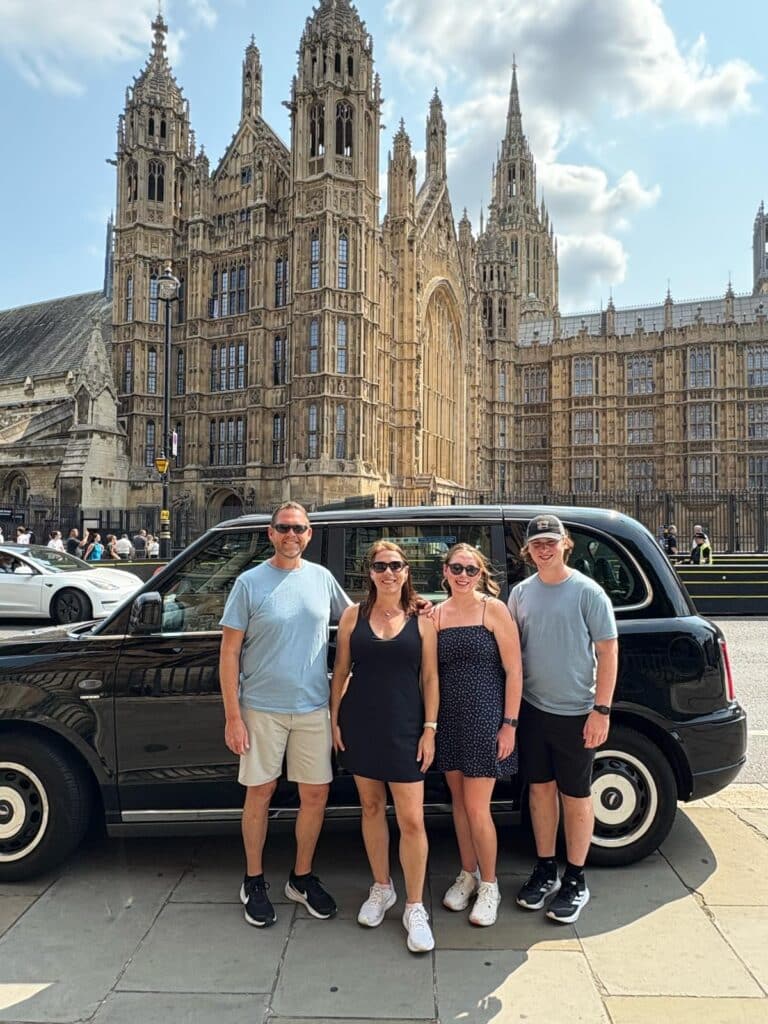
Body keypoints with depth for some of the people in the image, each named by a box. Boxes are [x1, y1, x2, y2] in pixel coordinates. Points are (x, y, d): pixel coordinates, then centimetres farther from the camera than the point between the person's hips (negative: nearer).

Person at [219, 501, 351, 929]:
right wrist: (233, 716, -10)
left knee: (316, 794, 9)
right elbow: (229, 652, -6)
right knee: (260, 793, 9)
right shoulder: (250, 583, -7)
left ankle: (302, 878, 29)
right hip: (262, 708, -3)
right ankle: (254, 882, 28)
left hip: (313, 708, 3)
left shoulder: (322, 578, 2)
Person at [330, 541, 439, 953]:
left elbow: (430, 678, 1)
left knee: (411, 819, -2)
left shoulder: (421, 621, 0)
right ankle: (381, 888, 34)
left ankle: (415, 907, 14)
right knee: (371, 807, 15)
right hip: (359, 725, 2)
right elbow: (341, 671, 6)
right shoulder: (354, 615, 2)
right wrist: (334, 720, 2)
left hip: (405, 728, -2)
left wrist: (430, 728, -3)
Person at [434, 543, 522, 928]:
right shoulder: (437, 614, 5)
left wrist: (509, 723, -10)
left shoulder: (493, 609, -7)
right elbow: (431, 671, 9)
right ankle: (467, 874, 34)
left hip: (484, 719, -4)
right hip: (448, 719, 4)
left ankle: (488, 885, 20)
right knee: (459, 802, 15)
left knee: (477, 808, -1)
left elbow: (513, 670, -8)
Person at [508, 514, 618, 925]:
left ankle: (575, 880, 23)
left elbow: (607, 652, -9)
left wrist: (601, 710, -12)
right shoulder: (521, 593, 3)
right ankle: (545, 870, 30)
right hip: (532, 708, 4)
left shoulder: (587, 592, -10)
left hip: (576, 712, -4)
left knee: (575, 795, 8)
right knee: (540, 788, 14)